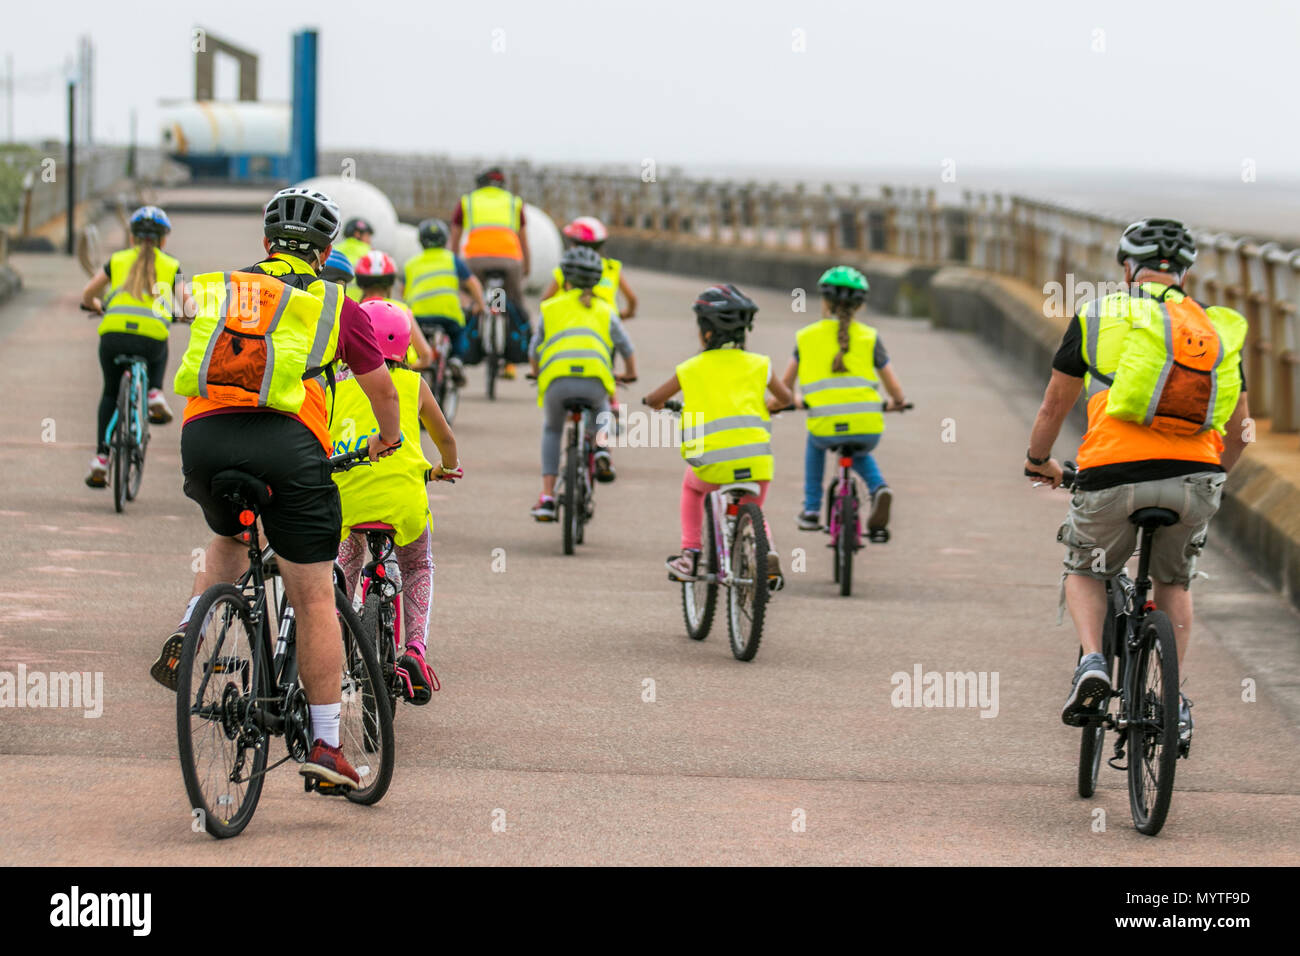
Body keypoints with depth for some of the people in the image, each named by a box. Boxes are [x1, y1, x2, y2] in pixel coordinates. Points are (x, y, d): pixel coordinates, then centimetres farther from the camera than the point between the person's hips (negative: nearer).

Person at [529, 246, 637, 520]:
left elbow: (534, 349, 25)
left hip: (557, 380, -1)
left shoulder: (551, 308, 20)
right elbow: (626, 347, 23)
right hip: (594, 380, 1)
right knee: (600, 409, 37)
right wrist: (630, 374, 43)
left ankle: (547, 497, 16)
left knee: (551, 430, 27)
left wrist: (537, 373, 46)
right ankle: (602, 449, 6)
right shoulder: (604, 310, 21)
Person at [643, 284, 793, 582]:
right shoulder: (758, 364, 8)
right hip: (756, 462, 1)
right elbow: (786, 397, 19)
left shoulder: (691, 369, 6)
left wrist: (656, 402, 41)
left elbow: (653, 400, 17)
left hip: (713, 466, -1)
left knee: (691, 487, 33)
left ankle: (690, 553, 21)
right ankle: (767, 550, -3)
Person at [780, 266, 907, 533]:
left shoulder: (806, 337, 13)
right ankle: (878, 488, 5)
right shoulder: (870, 337, 12)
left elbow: (785, 384, 21)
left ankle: (811, 510, 33)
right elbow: (895, 390, 14)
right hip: (868, 430, 0)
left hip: (826, 430, 0)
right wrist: (898, 403, 37)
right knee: (859, 454, 36)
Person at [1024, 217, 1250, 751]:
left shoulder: (1098, 317, 9)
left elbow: (1053, 408, 16)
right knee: (1174, 581, 29)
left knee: (1084, 572, 25)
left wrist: (1039, 461, 36)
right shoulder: (1217, 328, 16)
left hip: (1112, 479, -2)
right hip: (1195, 481, 2)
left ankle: (1092, 661, -2)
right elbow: (1238, 427, 23)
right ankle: (1175, 702, 16)